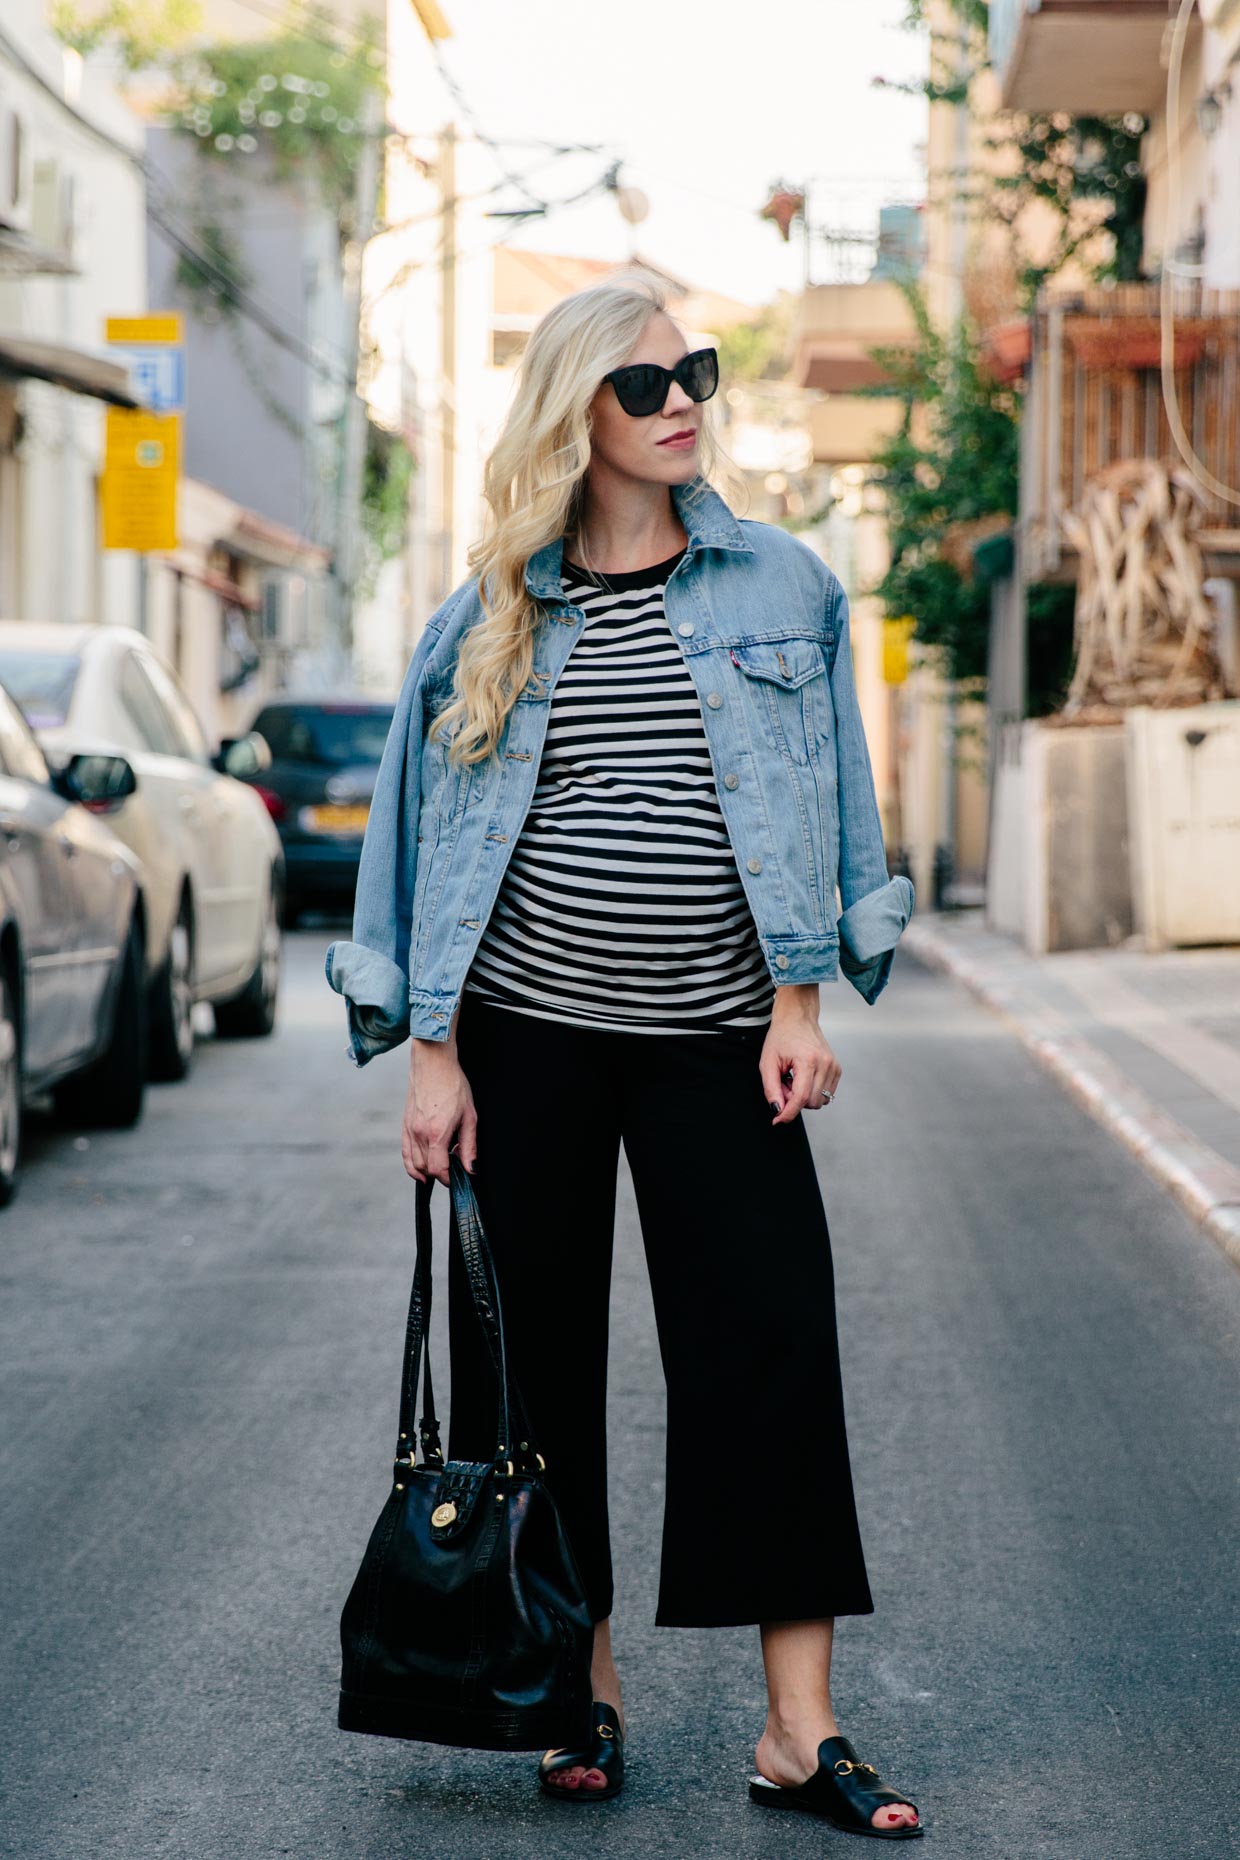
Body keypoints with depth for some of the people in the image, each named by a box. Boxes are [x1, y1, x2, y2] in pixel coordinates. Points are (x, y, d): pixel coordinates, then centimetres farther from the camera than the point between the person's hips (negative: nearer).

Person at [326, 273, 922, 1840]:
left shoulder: (780, 588, 5)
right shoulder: (493, 617, 4)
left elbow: (819, 809, 6)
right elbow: (434, 830, 6)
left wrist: (800, 1006, -2)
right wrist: (430, 1050, -1)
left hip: (716, 1037, 0)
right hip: (527, 1033, 1)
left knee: (772, 1341, -7)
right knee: (537, 1349, 4)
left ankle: (800, 1729, -4)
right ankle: (583, 1691, 19)